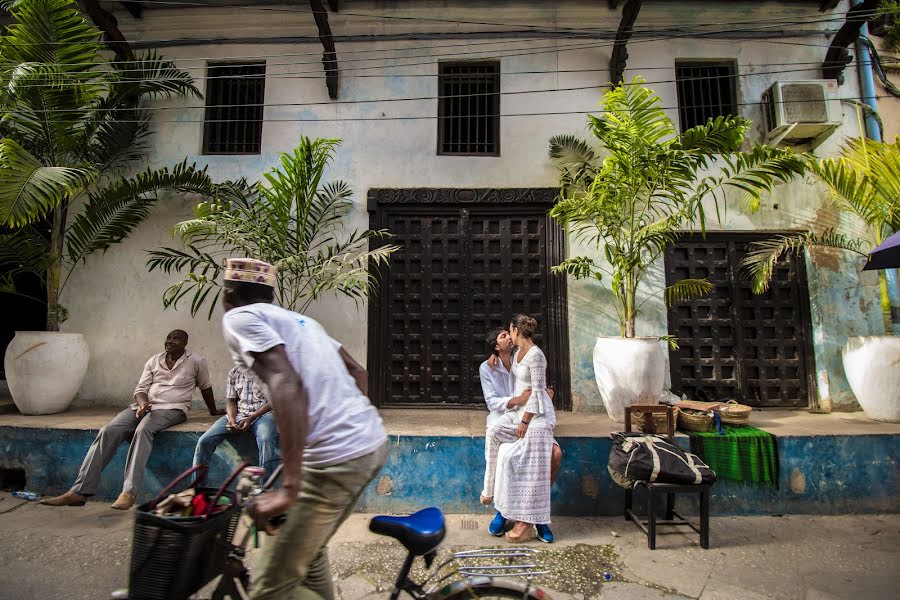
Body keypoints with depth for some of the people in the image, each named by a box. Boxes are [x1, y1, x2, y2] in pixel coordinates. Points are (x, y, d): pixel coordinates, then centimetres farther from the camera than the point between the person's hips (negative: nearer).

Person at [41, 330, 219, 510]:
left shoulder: (196, 361, 2)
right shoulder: (154, 361, 14)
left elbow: (205, 387, 13)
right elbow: (140, 388, 10)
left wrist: (213, 411, 22)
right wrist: (142, 403, -13)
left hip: (172, 409, -5)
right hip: (144, 405, 5)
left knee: (143, 430, -35)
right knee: (109, 431, -20)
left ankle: (129, 492, -39)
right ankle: (80, 491, -21)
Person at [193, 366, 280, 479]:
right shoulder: (234, 372, 15)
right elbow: (231, 400, 14)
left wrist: (251, 418, -16)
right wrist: (232, 419, -8)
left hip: (263, 413, -4)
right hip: (238, 414, 5)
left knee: (266, 440, -37)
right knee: (204, 441, -16)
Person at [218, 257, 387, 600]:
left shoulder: (239, 317, -1)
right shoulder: (299, 319, 22)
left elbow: (287, 384, -18)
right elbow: (359, 374, 24)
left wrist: (289, 487, -20)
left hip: (337, 458, -9)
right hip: (374, 443, 9)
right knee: (309, 549, 27)